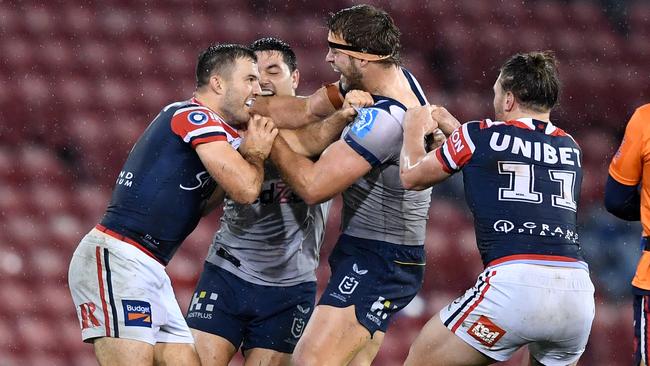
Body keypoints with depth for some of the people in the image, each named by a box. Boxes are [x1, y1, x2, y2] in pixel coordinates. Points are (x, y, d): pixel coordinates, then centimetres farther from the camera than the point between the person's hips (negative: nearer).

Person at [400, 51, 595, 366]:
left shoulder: (480, 137, 6)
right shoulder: (570, 149, 19)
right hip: (577, 290, 5)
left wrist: (413, 128, 42)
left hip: (516, 283, -5)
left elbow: (412, 176, 24)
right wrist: (452, 127, 50)